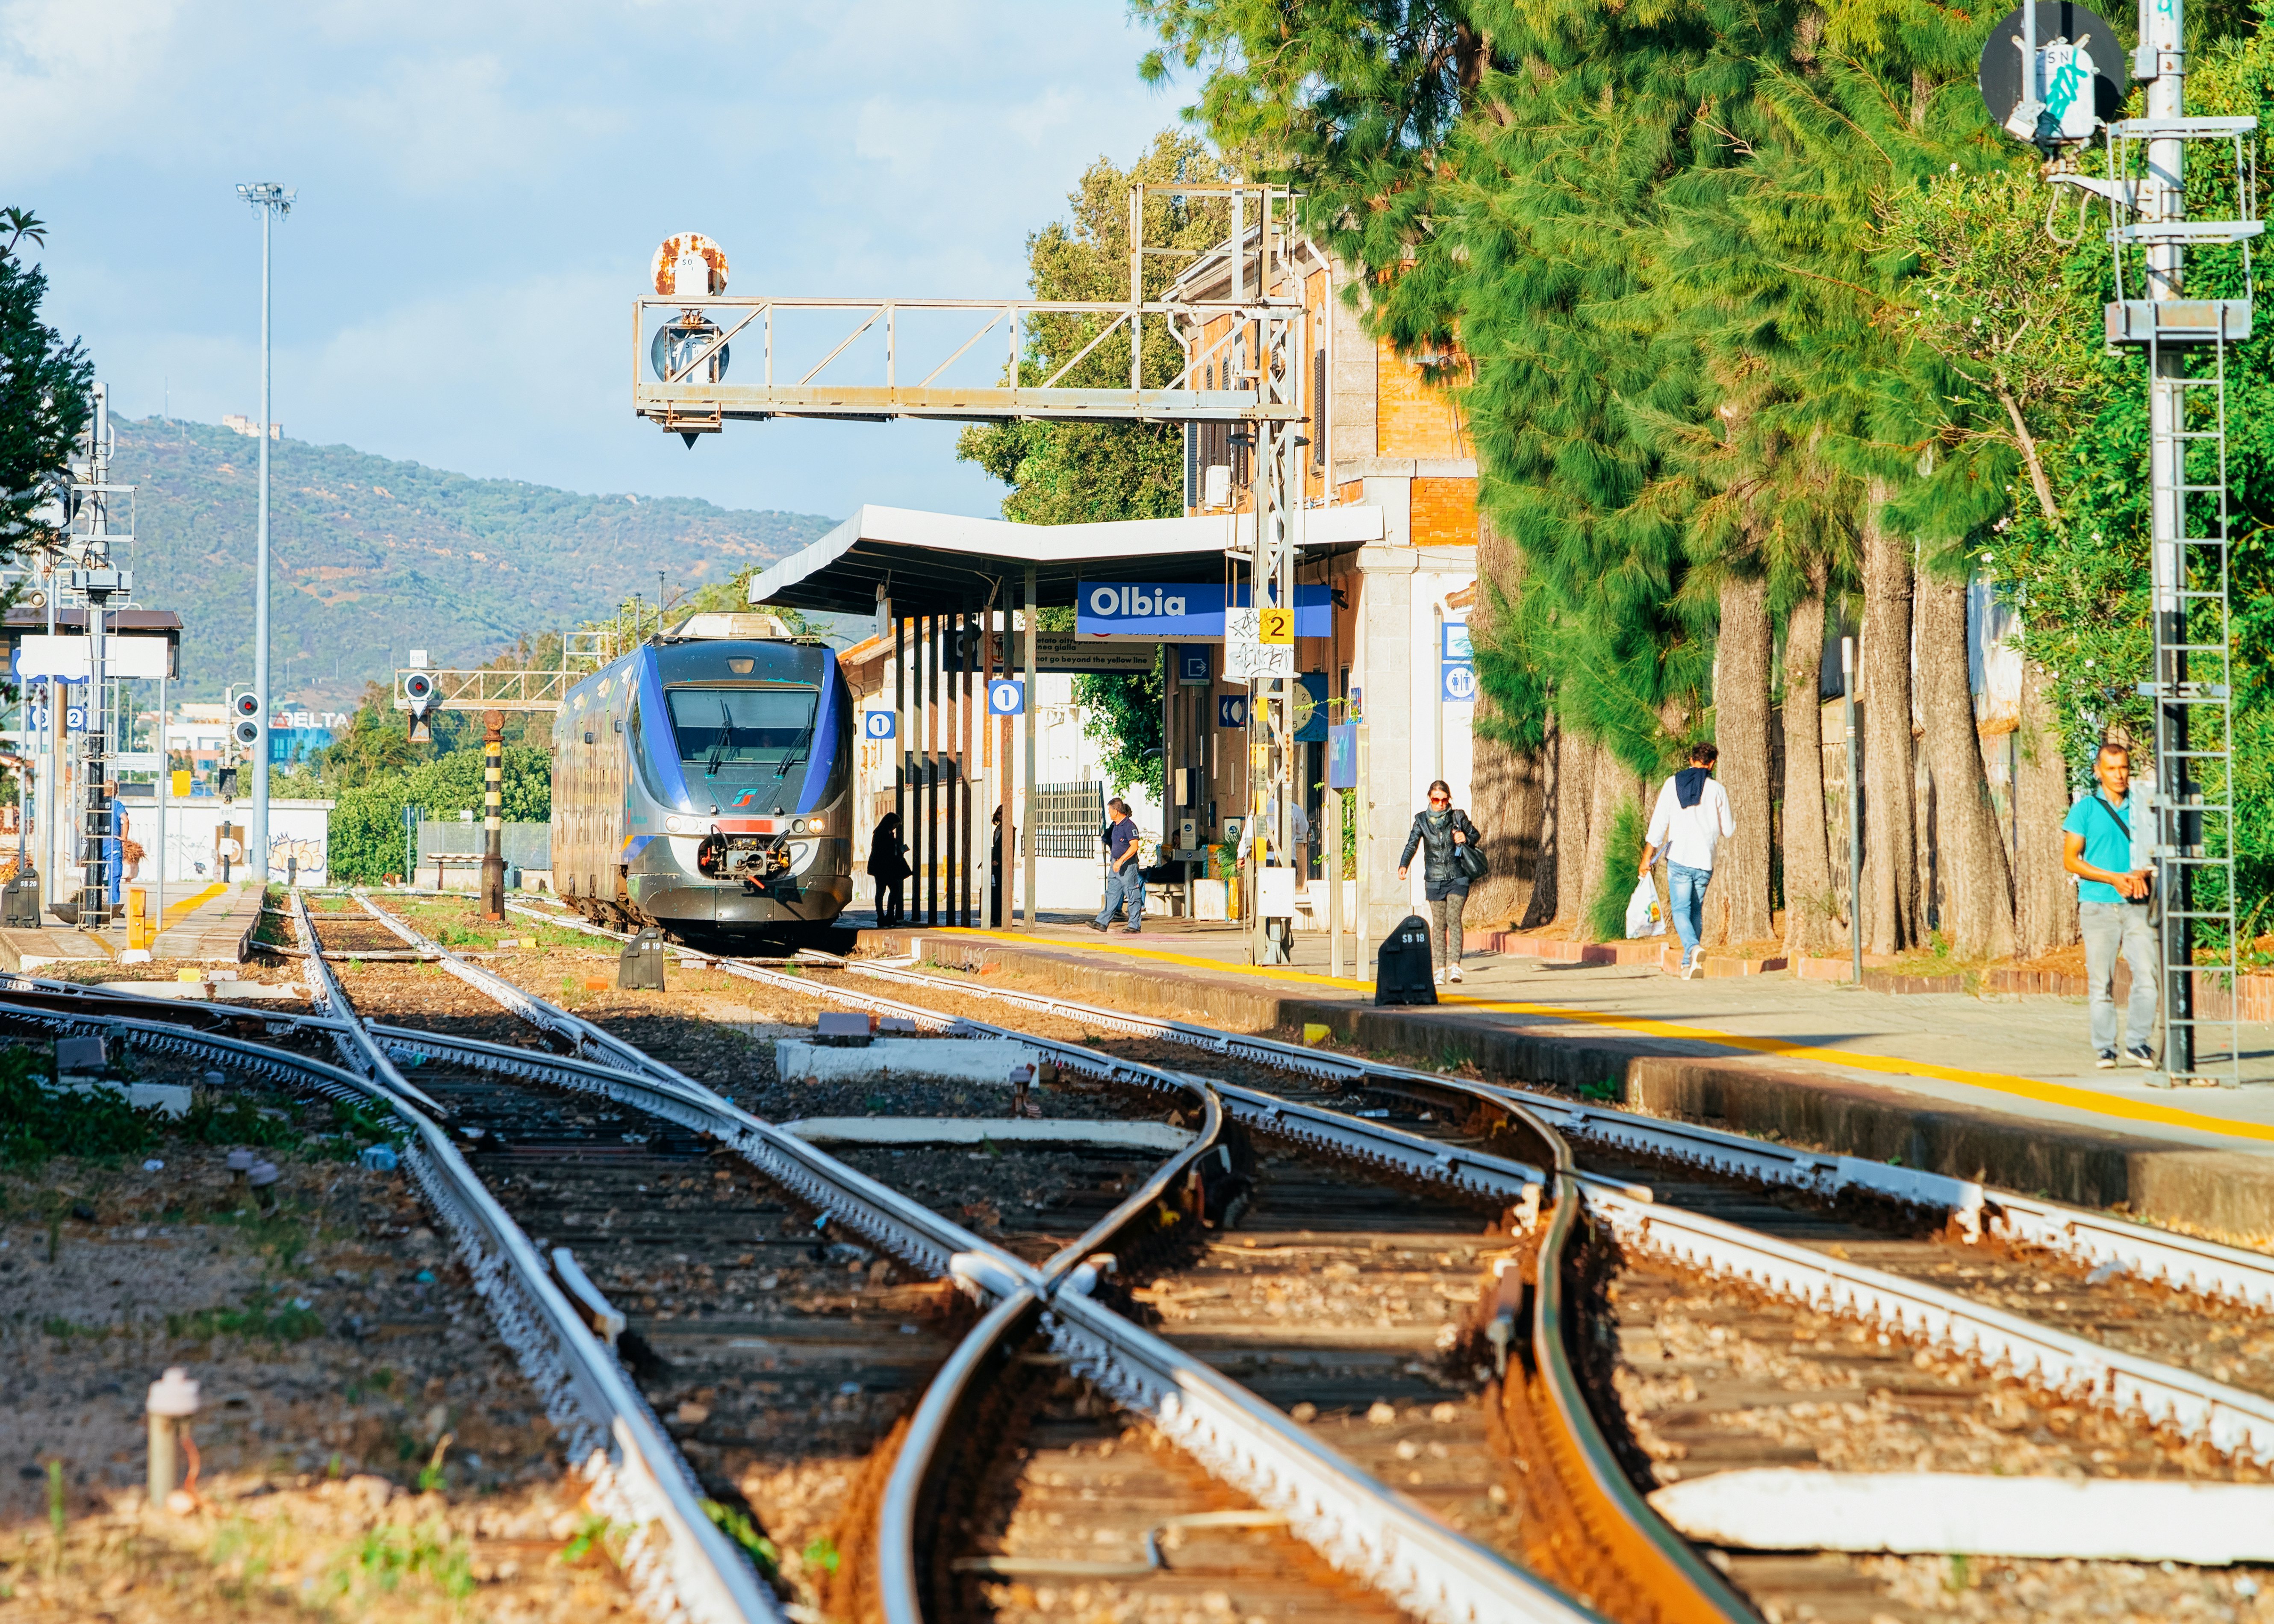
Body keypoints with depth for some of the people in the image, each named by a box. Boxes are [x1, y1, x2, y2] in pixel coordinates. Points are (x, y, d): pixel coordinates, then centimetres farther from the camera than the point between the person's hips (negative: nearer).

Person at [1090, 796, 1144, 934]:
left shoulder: (1129, 826, -16)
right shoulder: (1115, 826, 13)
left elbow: (1134, 847, -22)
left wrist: (1120, 861, -26)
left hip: (1128, 865, -9)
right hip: (1115, 864, 9)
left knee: (1133, 896, -2)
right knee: (1112, 894, 7)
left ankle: (1135, 926, 2)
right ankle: (1102, 922, 6)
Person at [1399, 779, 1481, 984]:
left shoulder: (1458, 817, 1)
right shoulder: (1422, 820, 3)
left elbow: (1476, 835, 13)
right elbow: (1412, 844, -1)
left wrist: (1466, 839, -10)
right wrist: (1404, 865, -18)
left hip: (1457, 877, -2)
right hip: (1434, 880, 2)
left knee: (1453, 918, -14)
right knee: (1439, 923, 3)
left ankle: (1454, 965, -19)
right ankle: (1439, 969, 6)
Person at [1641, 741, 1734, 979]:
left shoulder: (1673, 784, 1)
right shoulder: (1717, 790, -1)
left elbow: (1658, 824, -3)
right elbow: (1727, 831, 5)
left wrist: (1647, 858, 0)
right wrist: (1733, 823, 29)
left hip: (1678, 859, -1)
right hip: (1705, 861, 1)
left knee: (1680, 910, -1)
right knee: (1696, 911, 14)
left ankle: (1693, 948, -28)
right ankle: (1687, 965, 14)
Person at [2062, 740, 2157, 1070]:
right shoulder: (2085, 810, 4)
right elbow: (2070, 860, 0)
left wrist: (2142, 874, -9)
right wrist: (2114, 879, -11)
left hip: (2137, 906, 2)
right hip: (2098, 905, -2)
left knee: (2148, 974, -9)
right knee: (2102, 981, -1)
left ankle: (2137, 1043, 2)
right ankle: (2104, 1048, 6)